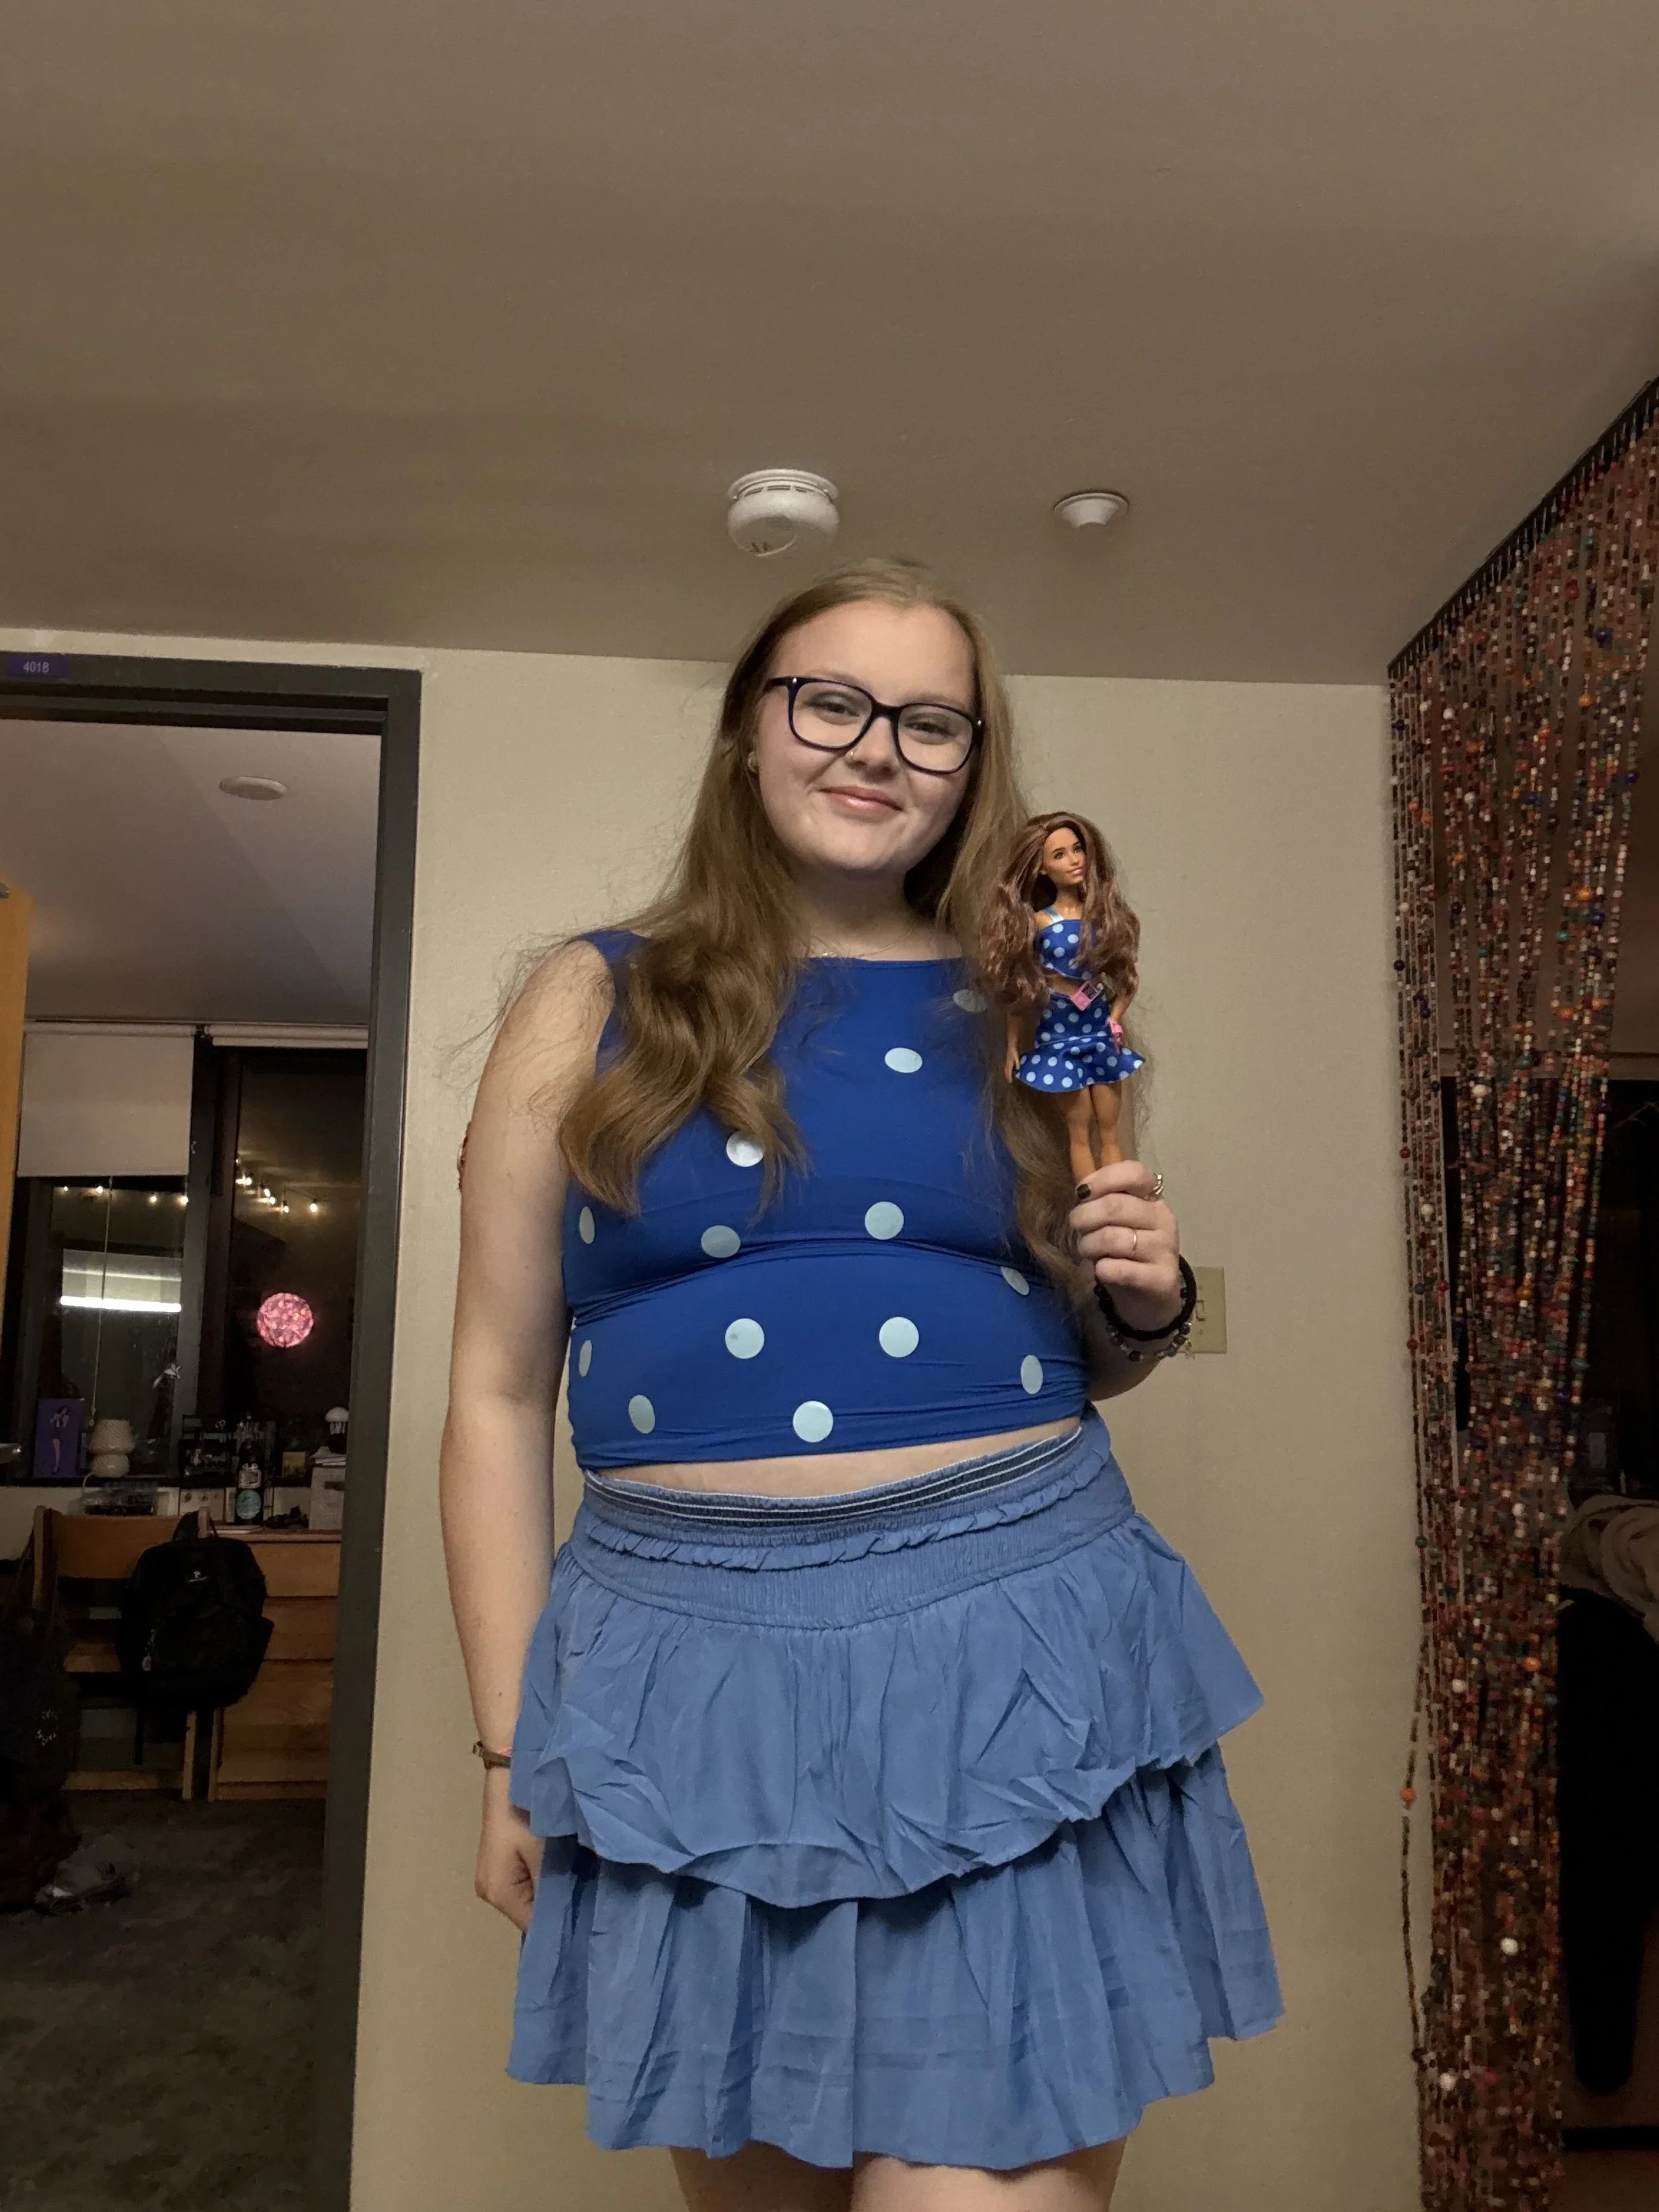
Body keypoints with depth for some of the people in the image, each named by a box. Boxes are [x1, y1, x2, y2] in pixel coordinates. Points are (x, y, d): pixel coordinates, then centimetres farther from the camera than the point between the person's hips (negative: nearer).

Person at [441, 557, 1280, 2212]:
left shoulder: (1024, 1014, 7)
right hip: (698, 1663, 0)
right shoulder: (594, 1003, 1)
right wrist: (512, 1746, 2)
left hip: (1019, 1650, 1)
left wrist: (1146, 1303, -4)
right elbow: (501, 1387, 1)